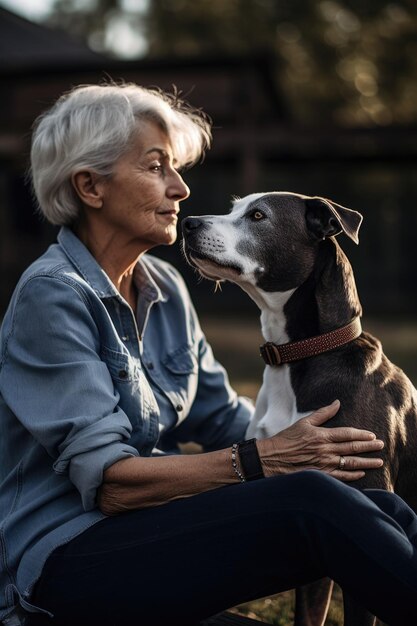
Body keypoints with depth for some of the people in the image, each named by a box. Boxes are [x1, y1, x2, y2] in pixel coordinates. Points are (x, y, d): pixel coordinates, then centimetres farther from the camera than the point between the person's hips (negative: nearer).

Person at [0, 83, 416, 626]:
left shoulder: (165, 288, 9)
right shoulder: (52, 296, -15)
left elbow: (225, 419, 13)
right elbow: (108, 480, -20)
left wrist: (305, 443, -4)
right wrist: (263, 460, -23)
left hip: (154, 525, 7)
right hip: (69, 558, -7)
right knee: (309, 500, -29)